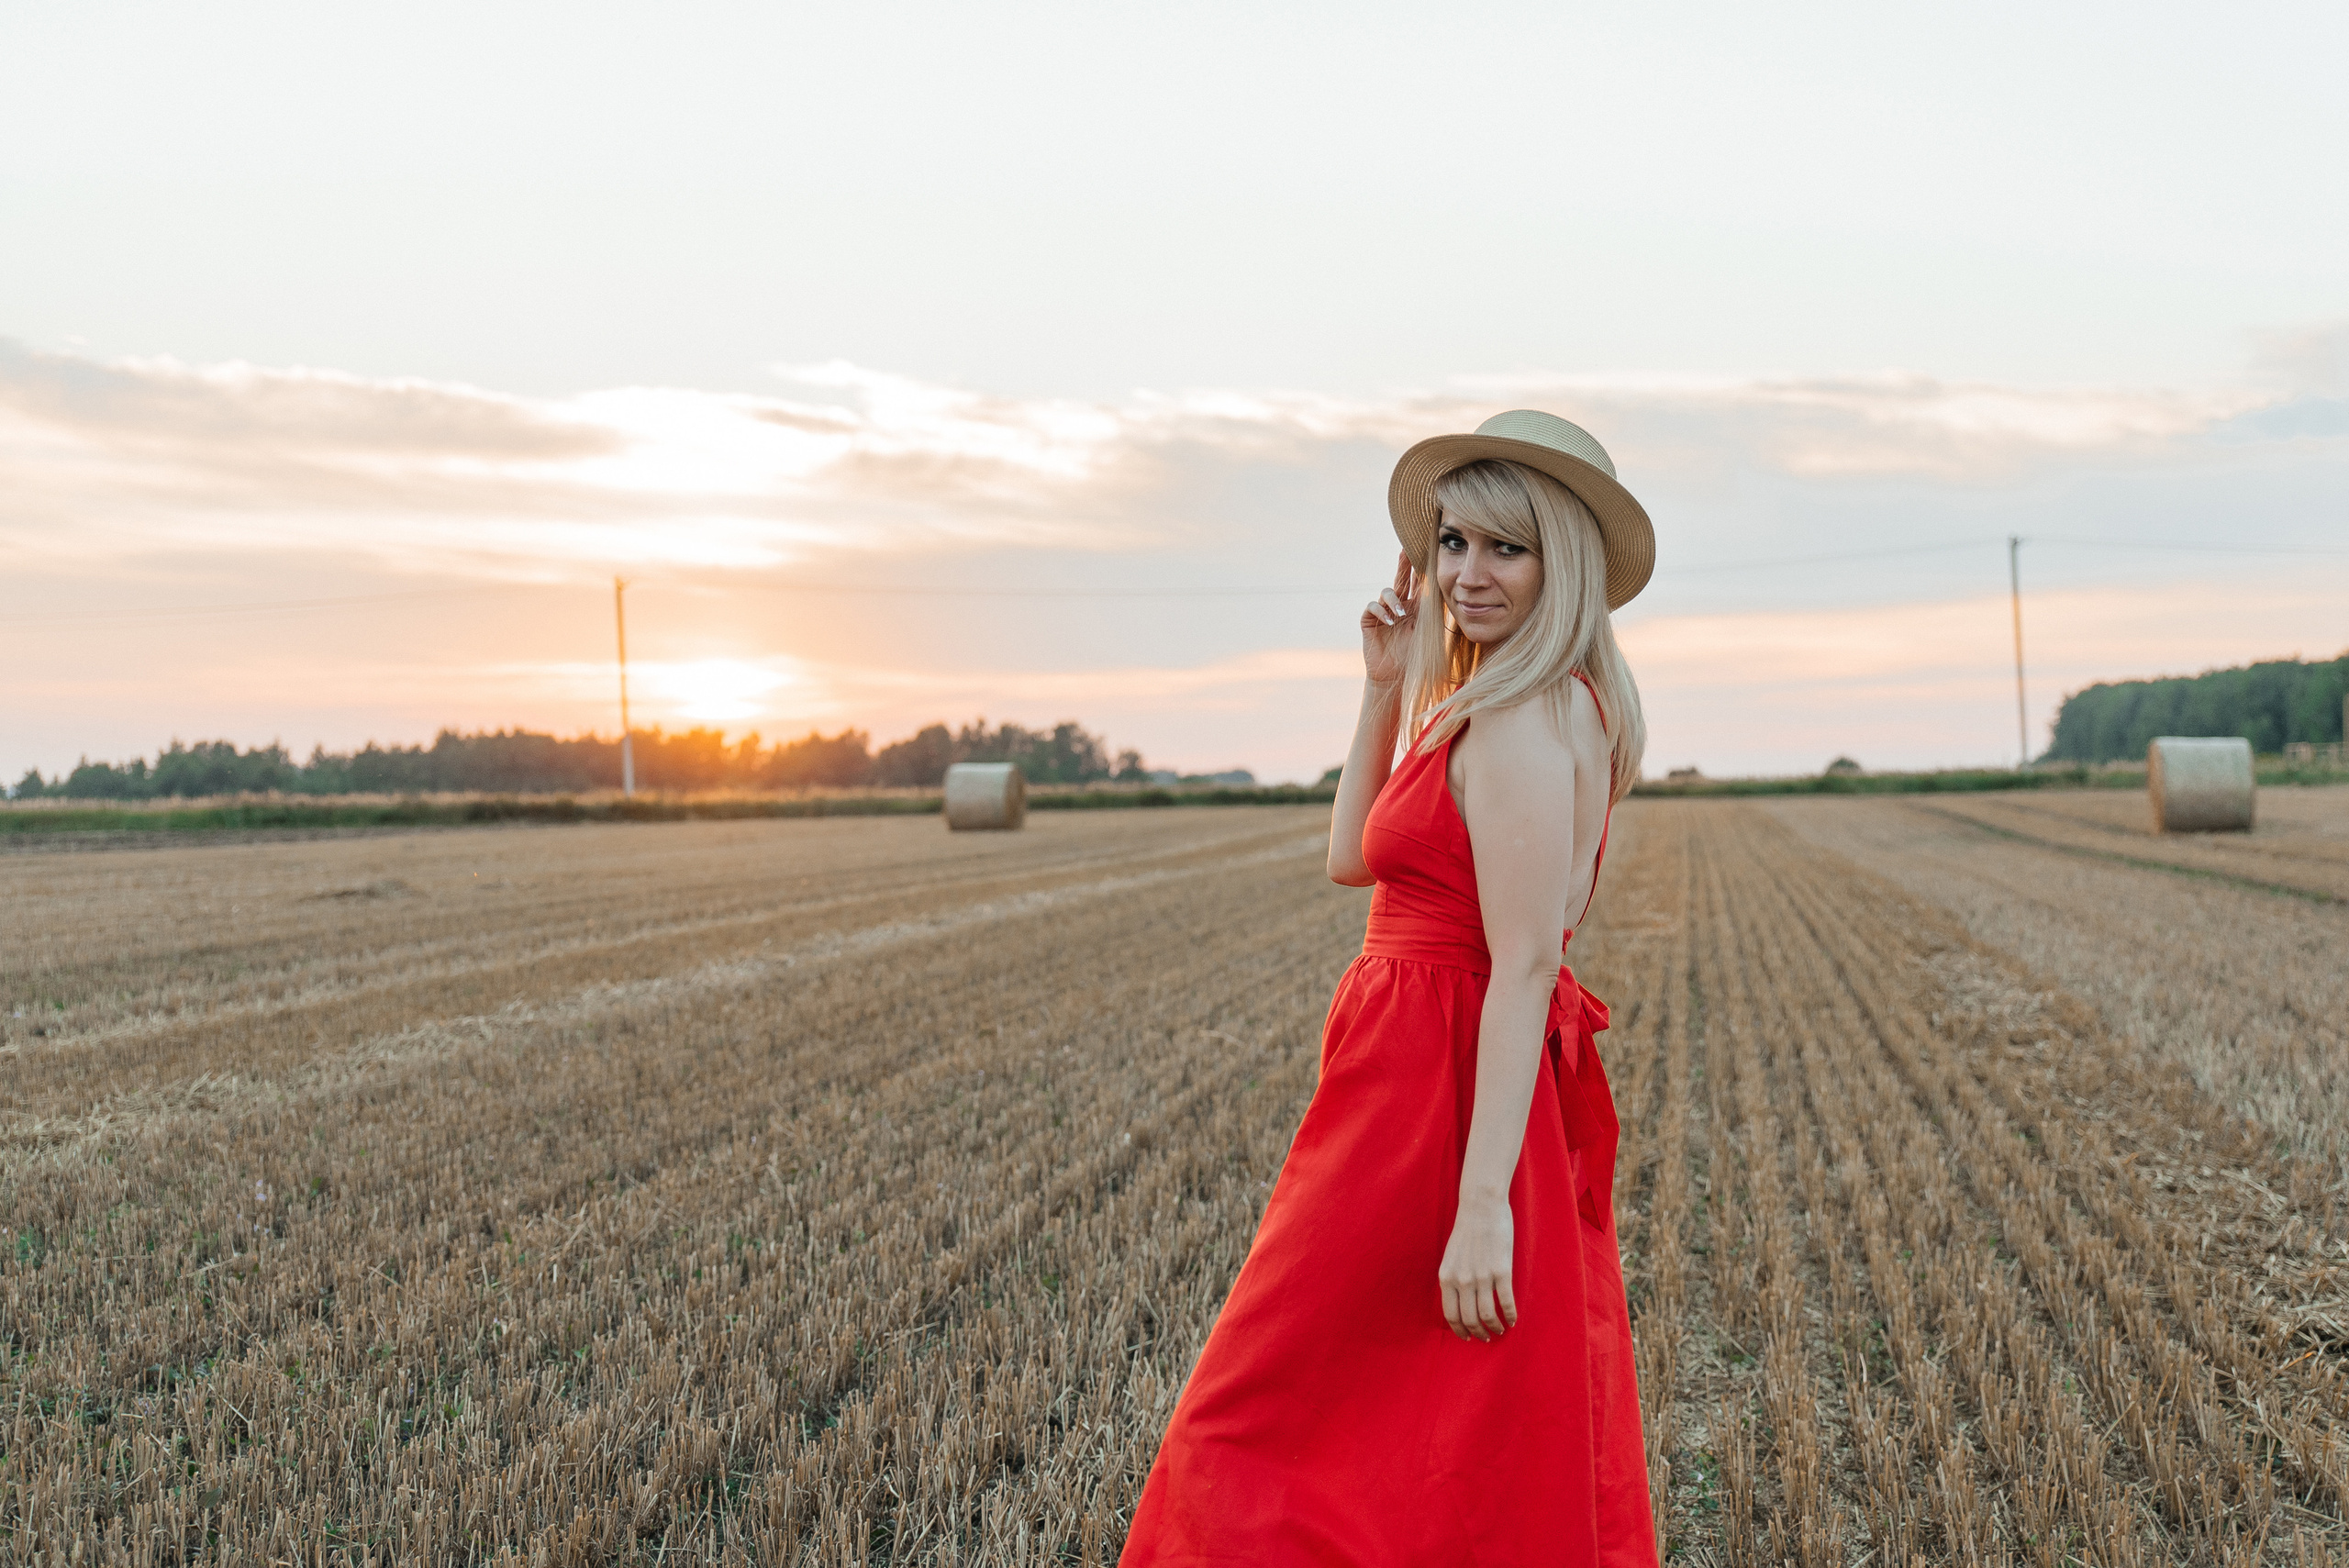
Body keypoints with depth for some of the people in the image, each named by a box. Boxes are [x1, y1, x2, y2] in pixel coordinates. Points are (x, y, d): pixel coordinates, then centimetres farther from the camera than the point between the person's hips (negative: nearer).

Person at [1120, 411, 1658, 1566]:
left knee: (1265, 1419, 2)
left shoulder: (1518, 723, -18)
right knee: (1515, 1465, 16)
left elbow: (1527, 966, -23)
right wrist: (1388, 690, 7)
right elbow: (1353, 859, 15)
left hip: (1432, 1098, -10)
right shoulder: (1550, 704, 13)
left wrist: (1483, 1201, -26)